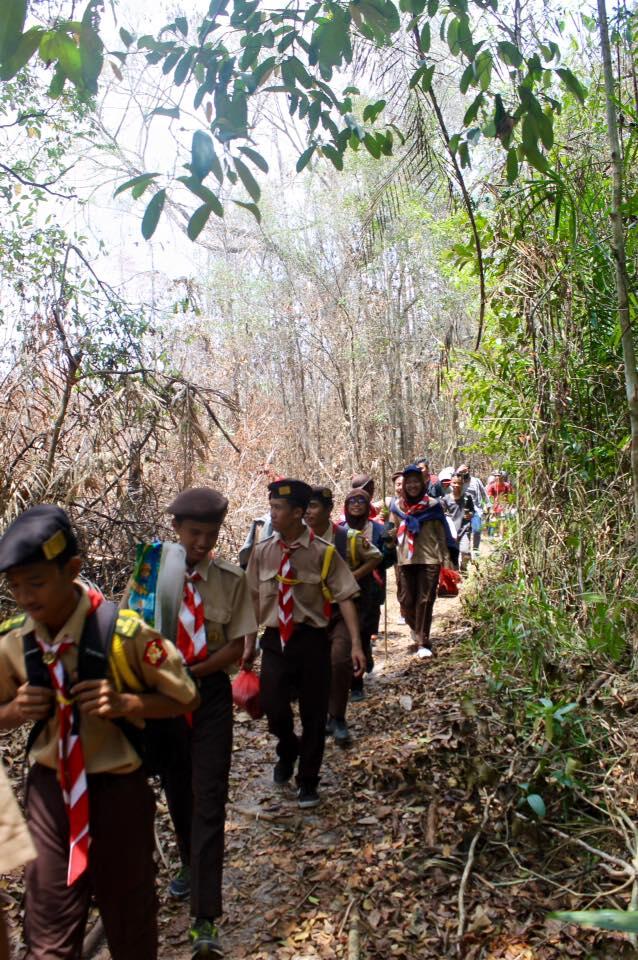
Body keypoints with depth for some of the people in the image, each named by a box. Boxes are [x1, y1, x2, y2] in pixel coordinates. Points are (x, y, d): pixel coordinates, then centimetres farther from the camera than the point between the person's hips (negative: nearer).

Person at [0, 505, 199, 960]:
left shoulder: (124, 632, -22)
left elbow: (185, 699, -9)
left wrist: (126, 703, -26)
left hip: (119, 790, -2)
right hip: (48, 790, 3)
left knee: (130, 923, 18)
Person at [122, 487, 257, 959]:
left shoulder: (232, 579, -10)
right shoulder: (152, 564, -10)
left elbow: (235, 647, -6)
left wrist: (191, 671, -19)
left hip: (209, 694, -2)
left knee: (209, 799, -2)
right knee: (176, 791, 20)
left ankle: (205, 920, 6)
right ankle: (192, 866, 47)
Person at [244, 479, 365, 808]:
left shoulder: (323, 553, -10)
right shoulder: (262, 552, -1)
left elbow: (345, 598, -10)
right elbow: (254, 599, 7)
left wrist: (356, 645, -16)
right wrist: (249, 643, 9)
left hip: (311, 640, -1)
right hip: (275, 640, 2)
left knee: (314, 714, 9)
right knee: (273, 707, -9)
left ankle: (307, 782, 34)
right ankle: (288, 750, 29)